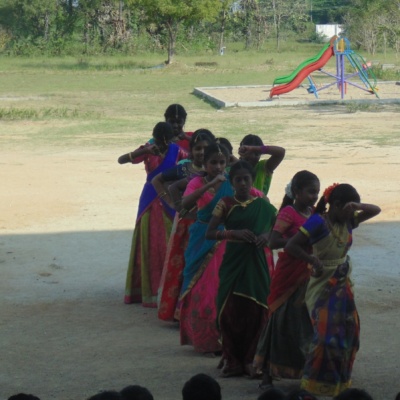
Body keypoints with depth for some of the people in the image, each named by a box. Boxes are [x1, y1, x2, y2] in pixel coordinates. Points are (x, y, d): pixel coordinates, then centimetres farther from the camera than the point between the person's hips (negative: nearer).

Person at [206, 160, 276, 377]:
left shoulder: (262, 205, 4)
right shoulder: (225, 204, -1)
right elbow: (209, 233, -7)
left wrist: (266, 235, -8)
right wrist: (235, 233, -21)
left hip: (256, 266, 1)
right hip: (232, 264, -1)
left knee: (255, 312, 0)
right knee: (229, 312, -1)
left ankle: (252, 360, 11)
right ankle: (232, 361, 11)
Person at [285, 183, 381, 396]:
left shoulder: (348, 221, 5)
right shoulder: (318, 223, -15)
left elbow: (375, 210, 10)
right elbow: (290, 246, -19)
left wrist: (357, 206, -9)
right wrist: (313, 261, -23)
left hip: (342, 285, 7)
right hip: (323, 285, -7)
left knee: (348, 331, 9)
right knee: (326, 334, -10)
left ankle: (339, 379, 21)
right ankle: (314, 382, 0)